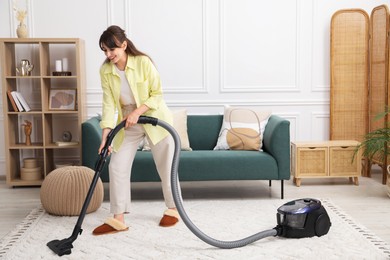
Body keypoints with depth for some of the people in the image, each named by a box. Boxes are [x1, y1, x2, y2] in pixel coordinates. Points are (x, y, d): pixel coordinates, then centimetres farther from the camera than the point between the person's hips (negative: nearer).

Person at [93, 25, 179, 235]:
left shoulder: (143, 62, -19)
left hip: (155, 119, -4)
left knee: (165, 166, 5)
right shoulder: (105, 71, -8)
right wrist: (105, 136, -19)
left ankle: (172, 208, 26)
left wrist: (137, 111, -27)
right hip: (128, 123, 4)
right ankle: (118, 219, 5)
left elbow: (157, 94, -15)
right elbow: (109, 104, -11)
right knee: (117, 167, -2)